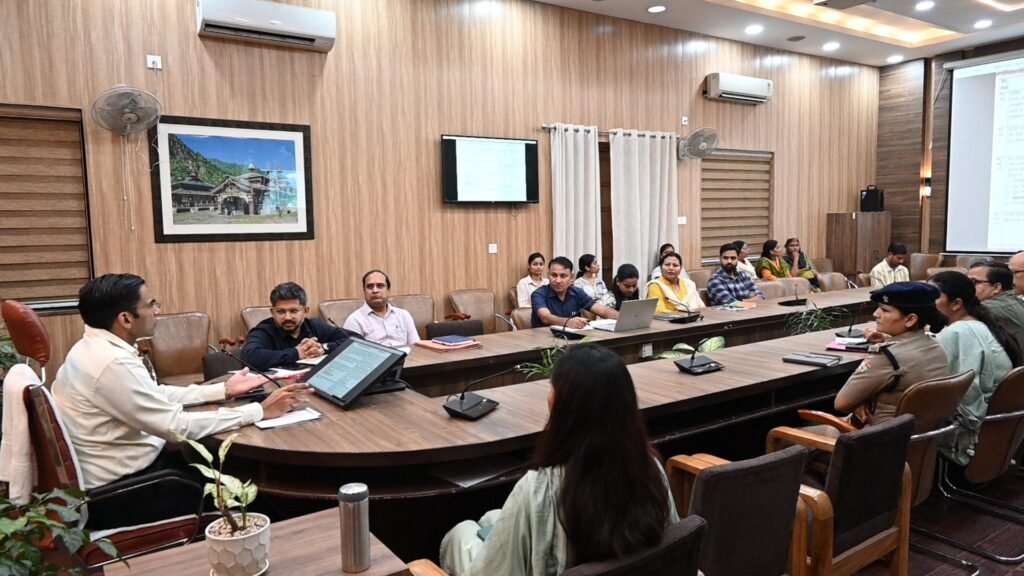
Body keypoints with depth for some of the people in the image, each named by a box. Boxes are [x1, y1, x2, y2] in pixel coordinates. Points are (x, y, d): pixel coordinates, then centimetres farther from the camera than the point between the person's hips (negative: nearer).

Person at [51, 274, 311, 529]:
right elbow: (178, 427, -26)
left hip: (122, 470, 9)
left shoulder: (97, 347, 4)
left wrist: (224, 390, 9)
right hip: (117, 493, -9)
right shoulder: (112, 362, -27)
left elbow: (156, 395, 13)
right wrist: (261, 410, -21)